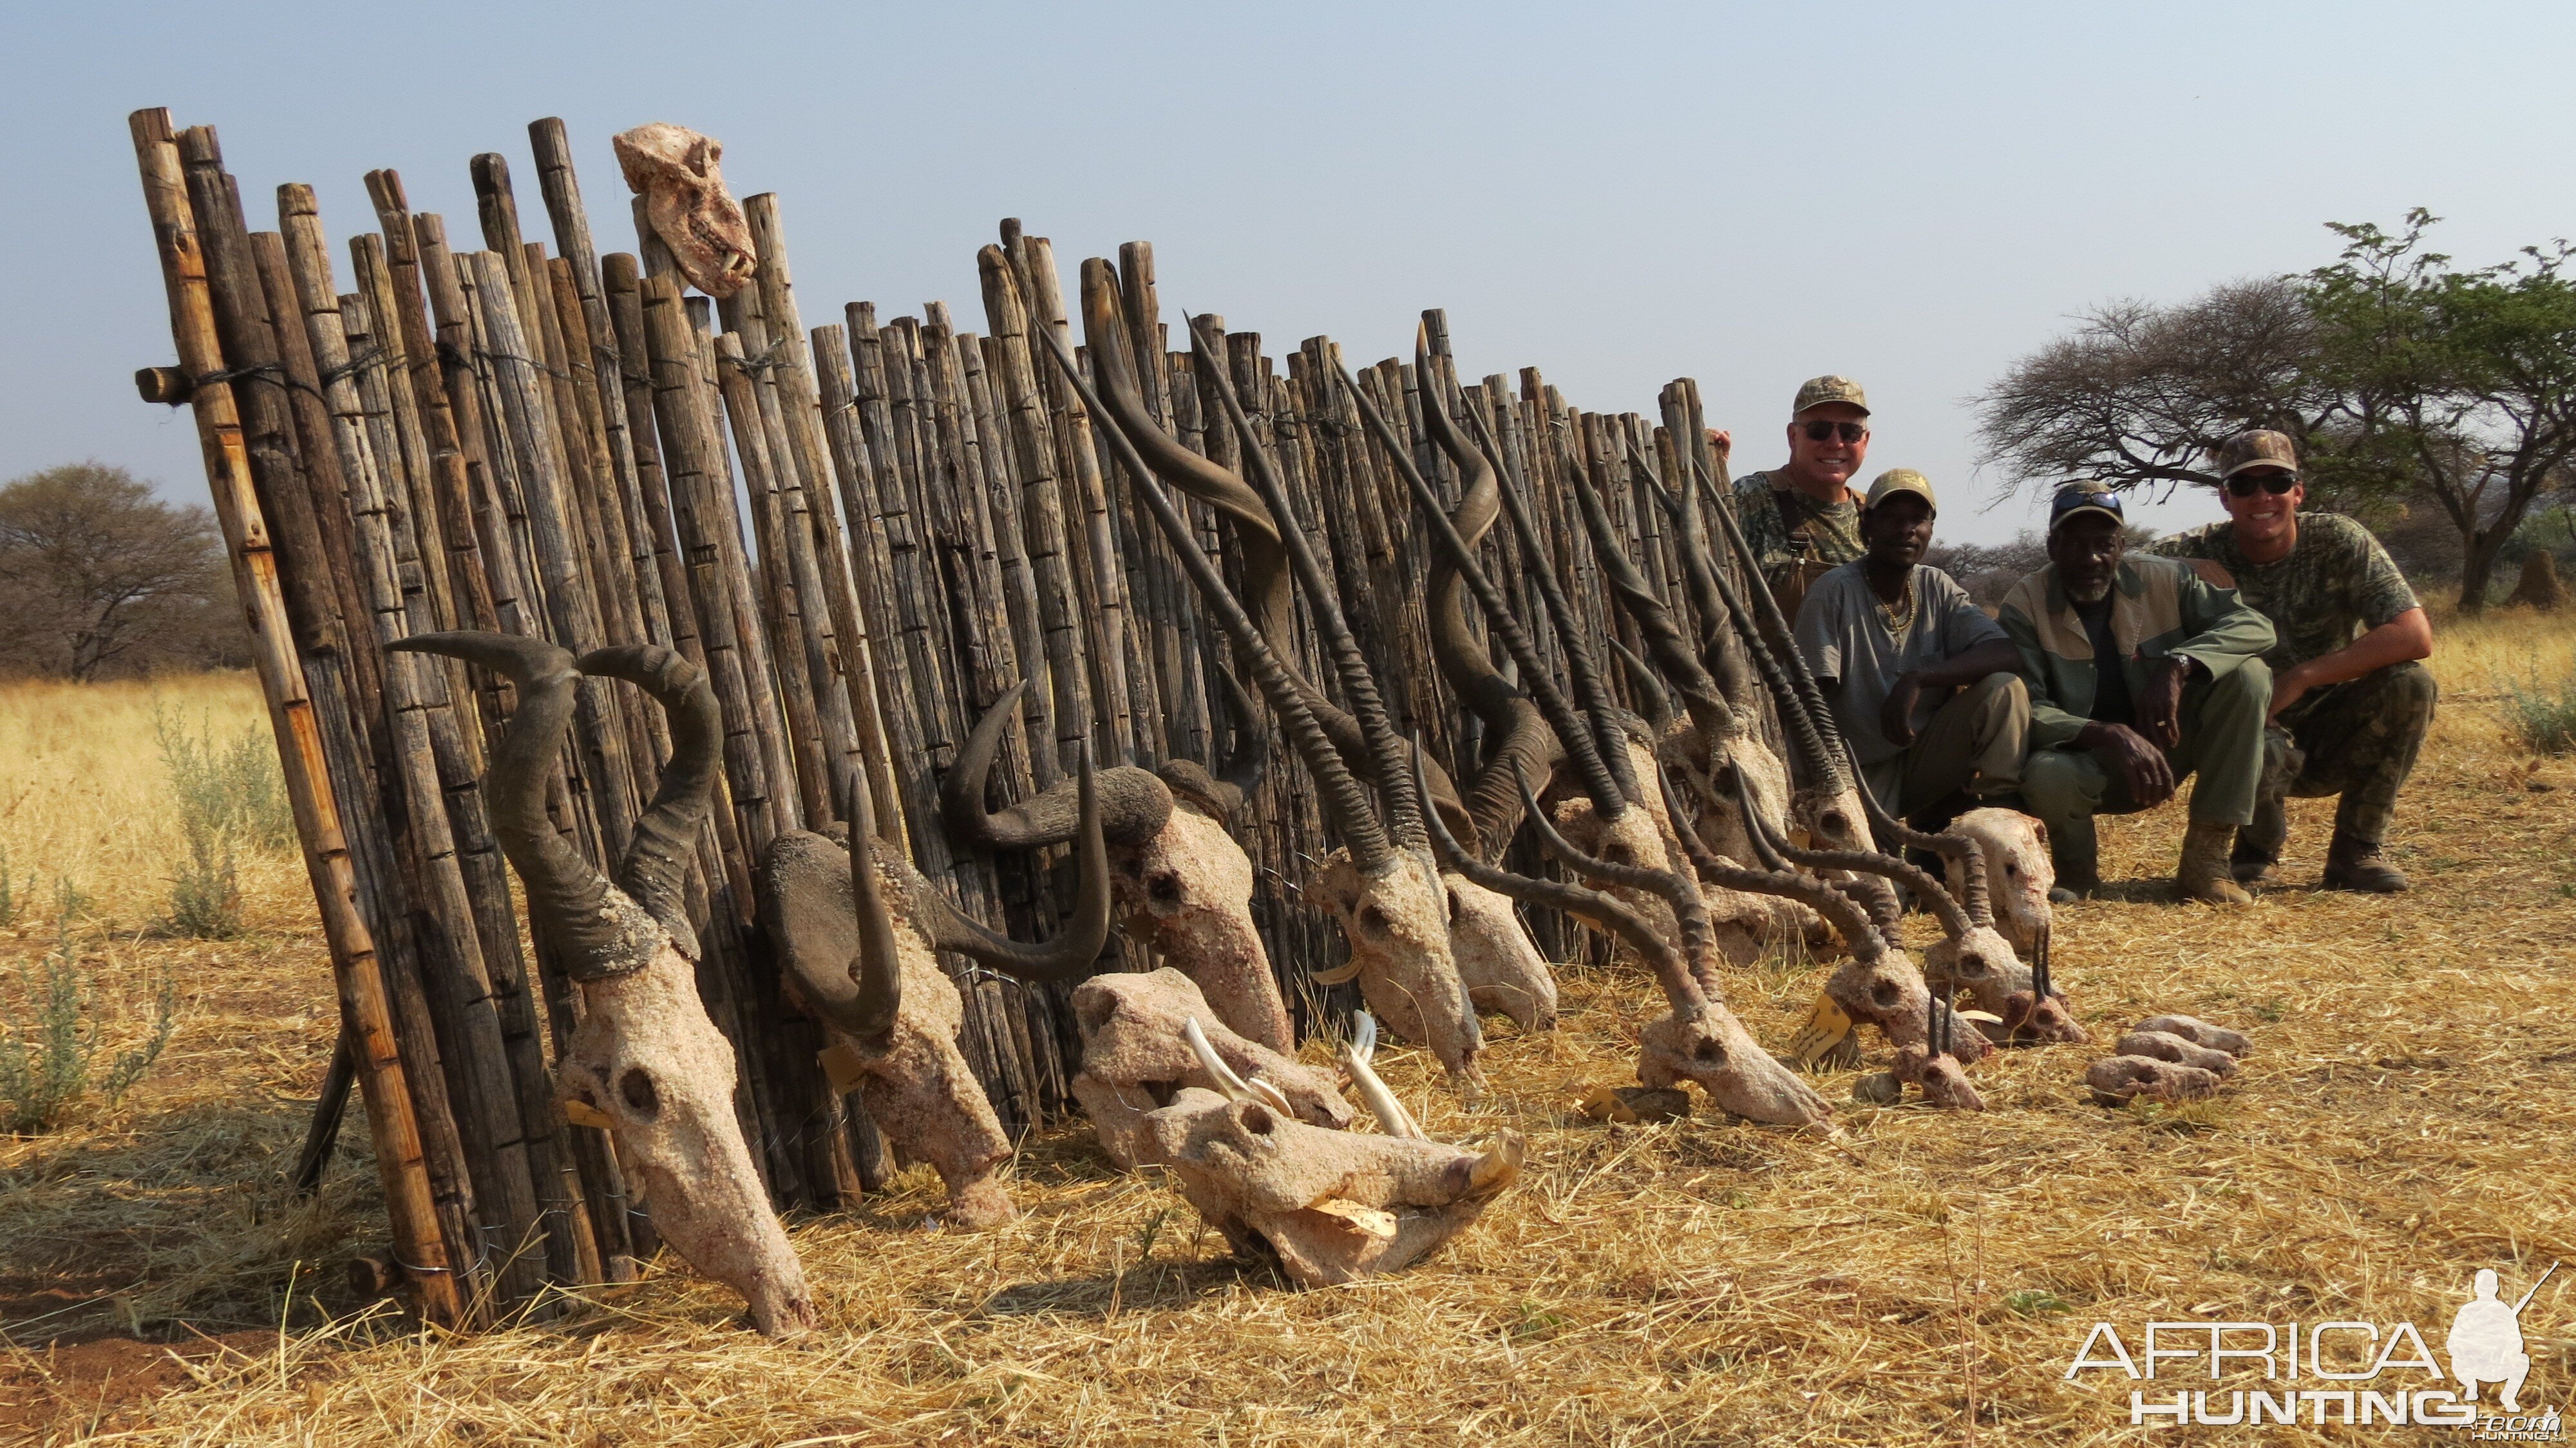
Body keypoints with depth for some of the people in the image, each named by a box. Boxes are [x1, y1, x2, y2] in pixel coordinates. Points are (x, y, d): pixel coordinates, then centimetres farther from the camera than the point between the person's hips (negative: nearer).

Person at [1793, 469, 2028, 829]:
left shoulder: (1937, 588, 3)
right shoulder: (1832, 593, -13)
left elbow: (2007, 656, -13)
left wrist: (1917, 678, -27)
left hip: (1925, 760, 5)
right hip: (1862, 774, -5)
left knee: (2003, 688, -18)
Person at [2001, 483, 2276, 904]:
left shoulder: (2164, 580, -6)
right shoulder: (2025, 605, -13)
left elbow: (2255, 625, -13)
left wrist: (2178, 665, -31)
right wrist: (2110, 735, -37)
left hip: (2163, 751, 4)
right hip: (2085, 760, -3)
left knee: (2246, 673, -20)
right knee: (2045, 776, -39)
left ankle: (2206, 856, -14)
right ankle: (2077, 868, -1)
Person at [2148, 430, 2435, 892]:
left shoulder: (2338, 542, -10)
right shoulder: (2200, 555, -10)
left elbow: (2415, 635, -20)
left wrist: (2301, 678, -26)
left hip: (2334, 743, 2)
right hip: (2250, 734, -2)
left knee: (2409, 683, -25)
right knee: (2263, 751, -37)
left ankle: (2357, 849, -7)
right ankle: (2258, 848, 1)